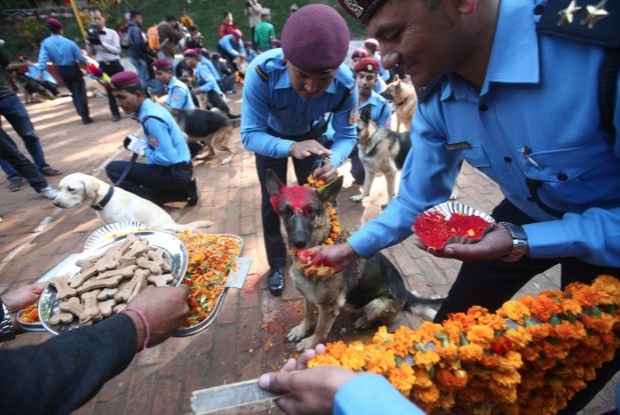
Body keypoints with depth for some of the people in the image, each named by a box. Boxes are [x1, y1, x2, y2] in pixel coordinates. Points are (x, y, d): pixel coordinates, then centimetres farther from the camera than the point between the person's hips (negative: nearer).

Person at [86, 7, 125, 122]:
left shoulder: (112, 33, -3)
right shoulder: (92, 34, 6)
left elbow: (117, 50, -12)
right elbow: (91, 53, 8)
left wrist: (102, 42, -19)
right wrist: (89, 43, -11)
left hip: (115, 64, -3)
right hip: (102, 66, 3)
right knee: (110, 90, 6)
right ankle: (115, 114, 13)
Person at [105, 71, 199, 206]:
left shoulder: (152, 119, -23)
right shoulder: (152, 107, 5)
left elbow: (168, 158, -25)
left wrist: (143, 151, -11)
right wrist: (143, 145, 2)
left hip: (175, 173, -9)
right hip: (178, 169, 9)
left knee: (113, 168, -11)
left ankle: (151, 204, -5)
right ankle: (182, 191, 15)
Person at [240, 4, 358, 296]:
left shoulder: (345, 85, -34)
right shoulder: (262, 71, -40)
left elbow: (346, 136, -22)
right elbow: (250, 134, -35)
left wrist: (333, 161, -45)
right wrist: (291, 148, -55)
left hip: (312, 136, 1)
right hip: (270, 136, -1)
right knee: (272, 202, 4)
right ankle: (277, 264, 25)